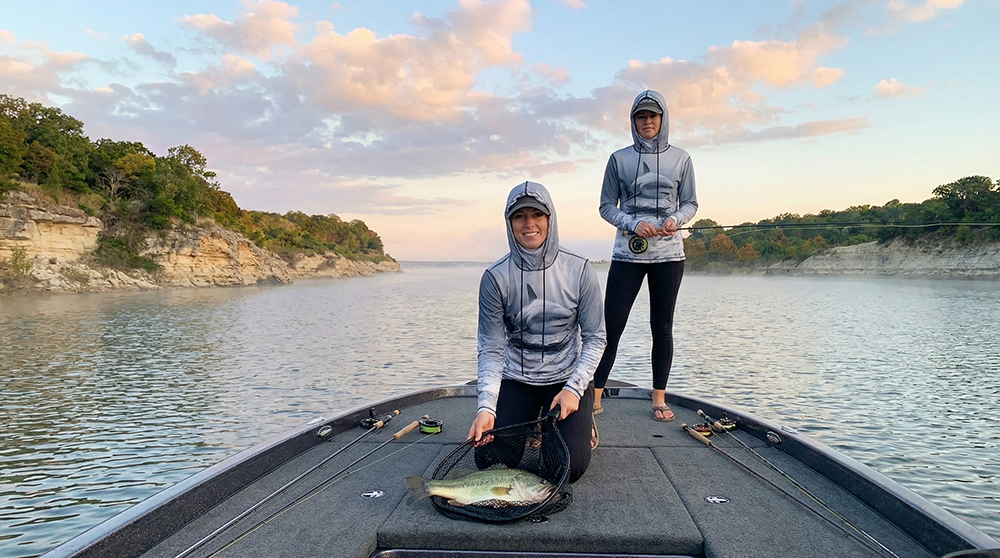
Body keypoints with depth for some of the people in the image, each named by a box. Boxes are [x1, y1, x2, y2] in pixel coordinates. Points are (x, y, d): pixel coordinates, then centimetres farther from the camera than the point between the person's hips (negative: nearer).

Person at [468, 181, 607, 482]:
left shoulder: (579, 271, -11)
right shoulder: (496, 277, -11)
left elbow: (595, 338, -5)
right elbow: (491, 349, -9)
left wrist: (574, 388, -17)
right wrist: (486, 407, -22)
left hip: (568, 378, -1)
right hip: (516, 380, 1)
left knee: (569, 467, -15)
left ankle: (580, 422, 20)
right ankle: (528, 426, 20)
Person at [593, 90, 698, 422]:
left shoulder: (680, 159, 8)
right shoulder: (619, 159, 5)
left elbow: (690, 203, 10)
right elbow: (607, 206, 4)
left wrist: (675, 219, -12)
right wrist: (634, 224, -13)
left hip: (669, 254, 1)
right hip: (627, 253, -1)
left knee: (662, 327, 6)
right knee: (611, 326, -3)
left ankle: (659, 398, 16)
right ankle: (595, 396, 7)